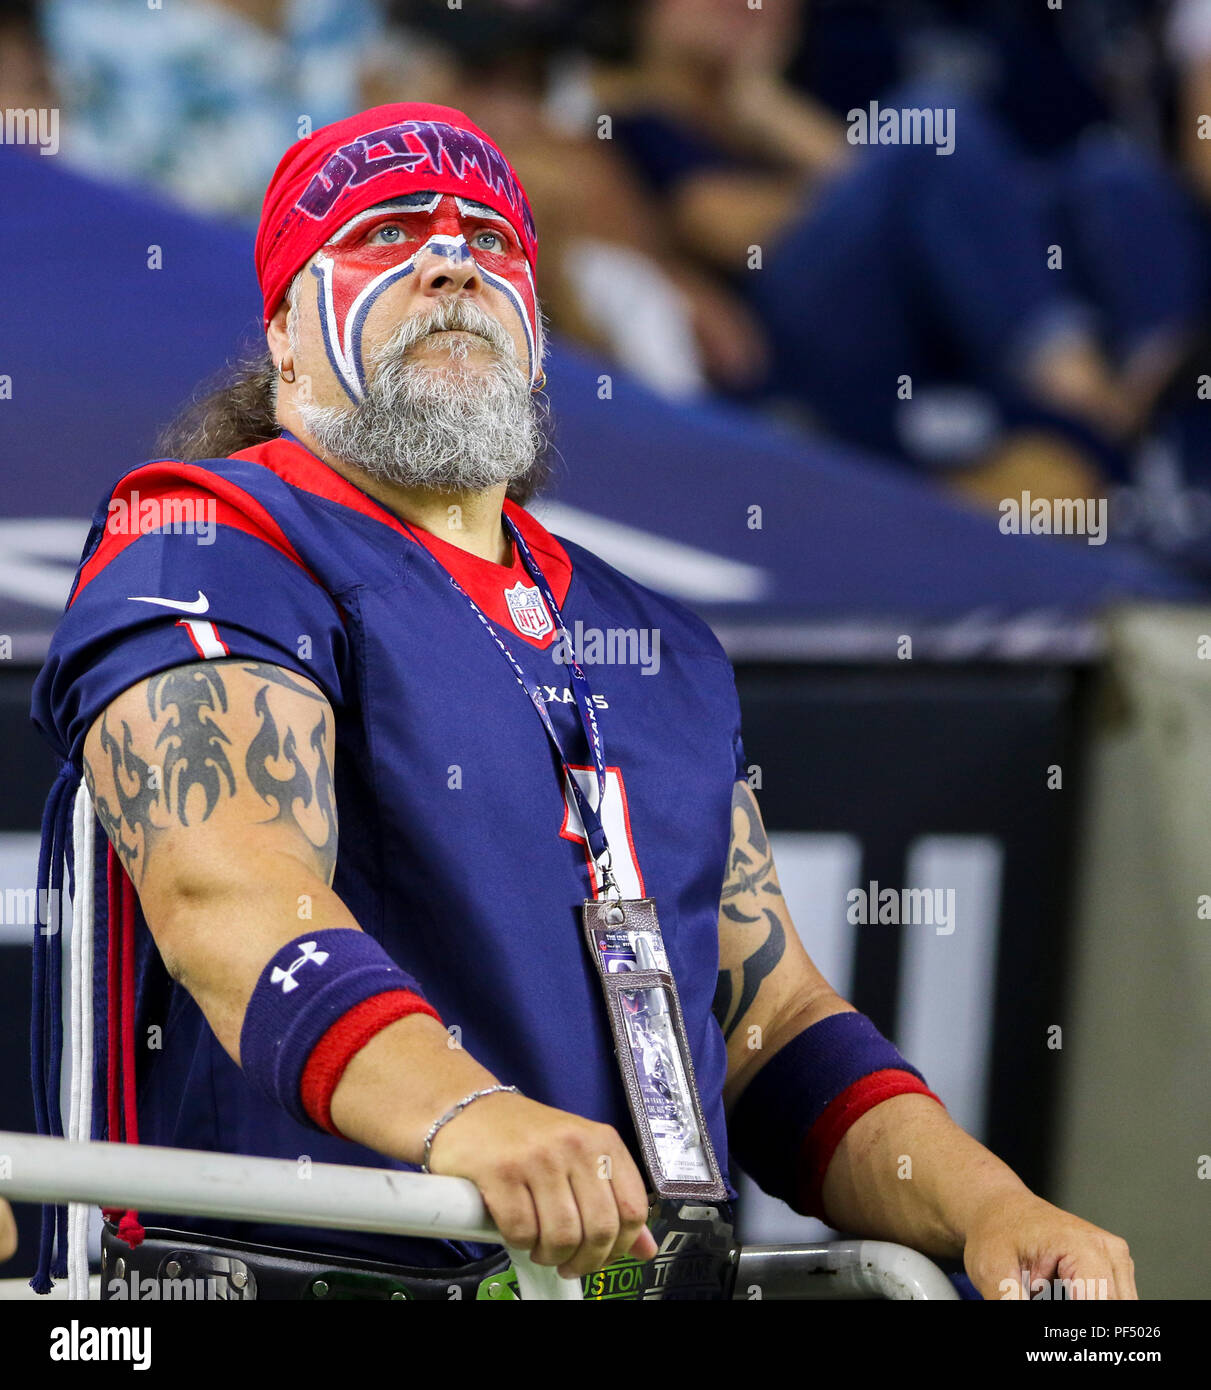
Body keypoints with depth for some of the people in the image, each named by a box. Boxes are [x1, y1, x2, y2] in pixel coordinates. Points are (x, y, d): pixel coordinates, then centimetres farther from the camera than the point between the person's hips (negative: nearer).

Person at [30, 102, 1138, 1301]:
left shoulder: (660, 648, 24)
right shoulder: (208, 548, 2)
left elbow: (771, 1024, 22)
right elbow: (233, 898, -15)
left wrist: (990, 1206, 3)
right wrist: (468, 1116, -33)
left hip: (661, 1284, 5)